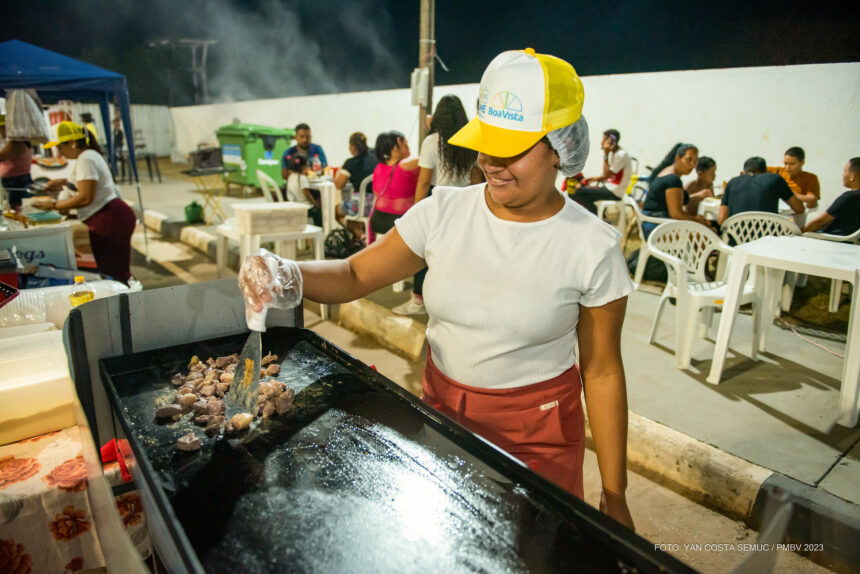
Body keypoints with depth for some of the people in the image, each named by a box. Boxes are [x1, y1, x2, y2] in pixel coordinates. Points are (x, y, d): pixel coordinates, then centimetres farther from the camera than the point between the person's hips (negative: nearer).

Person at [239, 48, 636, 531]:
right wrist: (286, 277, -25)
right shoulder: (442, 213, -9)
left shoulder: (593, 247, -15)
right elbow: (356, 275, -3)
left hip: (537, 436, -2)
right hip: (440, 411, 3)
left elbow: (602, 372, -10)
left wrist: (614, 494, -4)